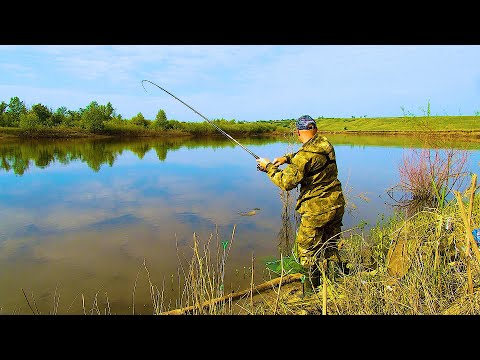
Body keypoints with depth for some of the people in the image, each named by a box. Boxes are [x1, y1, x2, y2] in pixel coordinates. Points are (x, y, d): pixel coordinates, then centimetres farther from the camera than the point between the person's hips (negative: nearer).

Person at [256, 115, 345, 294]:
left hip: (317, 210, -8)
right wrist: (287, 158, 11)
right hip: (336, 205, 8)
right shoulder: (325, 144, 5)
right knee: (330, 248, 22)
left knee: (306, 251, 7)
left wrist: (269, 167, -7)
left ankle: (312, 293, 18)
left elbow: (287, 182, -20)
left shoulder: (305, 155, -21)